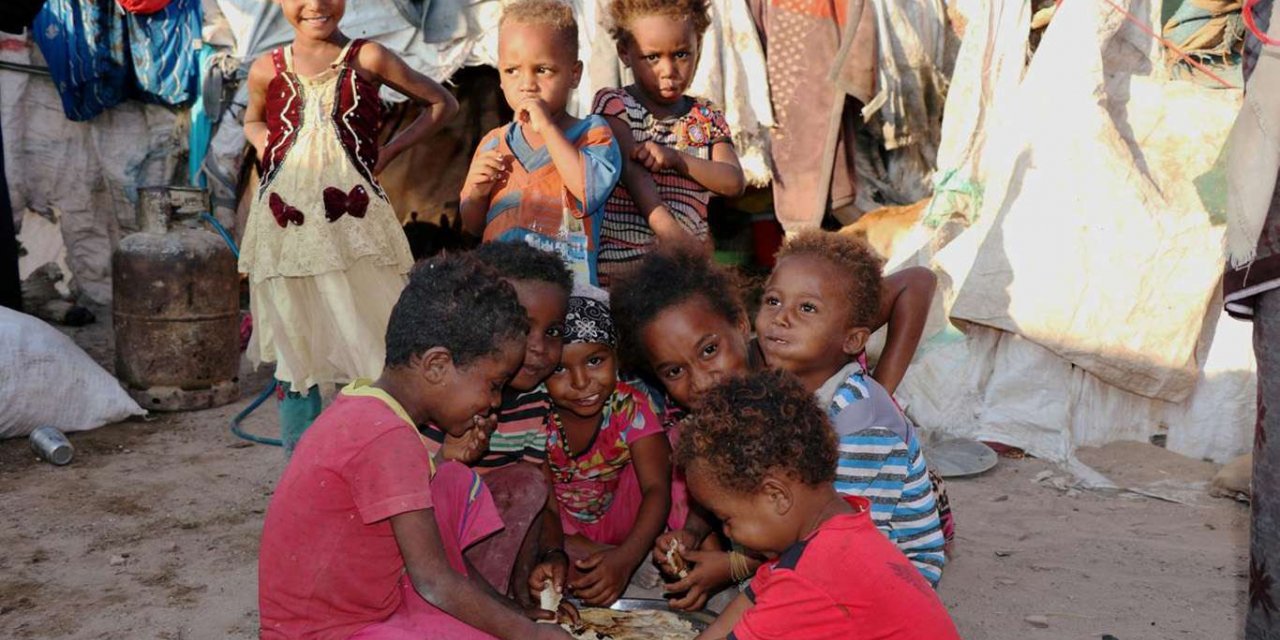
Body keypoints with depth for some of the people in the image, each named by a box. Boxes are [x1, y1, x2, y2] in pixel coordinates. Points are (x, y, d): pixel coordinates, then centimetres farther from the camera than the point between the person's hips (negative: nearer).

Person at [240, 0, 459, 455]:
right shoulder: (267, 70, 8)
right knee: (294, 348, 10)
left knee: (373, 341, -4)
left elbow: (442, 103, 9)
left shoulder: (367, 59, 1)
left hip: (353, 221, -2)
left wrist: (389, 152, 2)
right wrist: (267, 151, 7)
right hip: (286, 225, 3)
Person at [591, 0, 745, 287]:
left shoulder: (707, 118, 15)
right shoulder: (614, 104, 3)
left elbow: (734, 183, 2)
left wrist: (675, 158, -14)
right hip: (621, 258, -3)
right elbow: (632, 172, -13)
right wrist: (667, 228, -28)